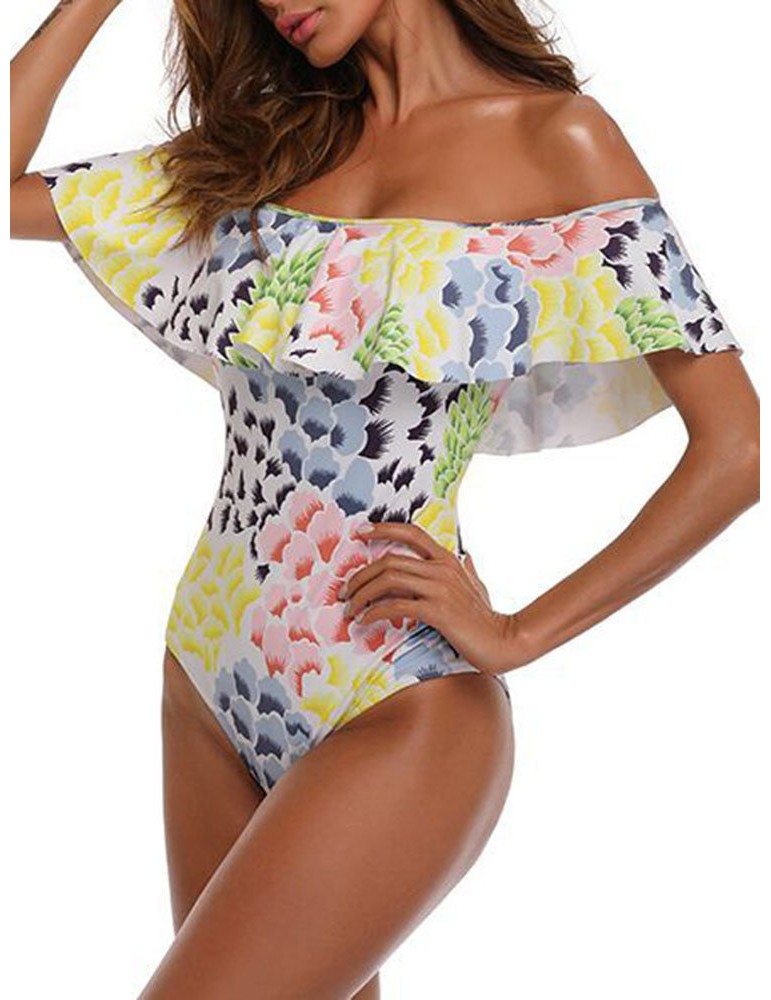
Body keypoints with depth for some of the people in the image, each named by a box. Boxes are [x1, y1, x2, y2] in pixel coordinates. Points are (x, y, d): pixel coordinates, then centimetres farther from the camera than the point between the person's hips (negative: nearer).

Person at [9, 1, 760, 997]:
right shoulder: (263, 145, 9)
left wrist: (521, 635, -10)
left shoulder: (556, 140, -6)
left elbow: (736, 446, -10)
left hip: (392, 715, -6)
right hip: (211, 667, 6)